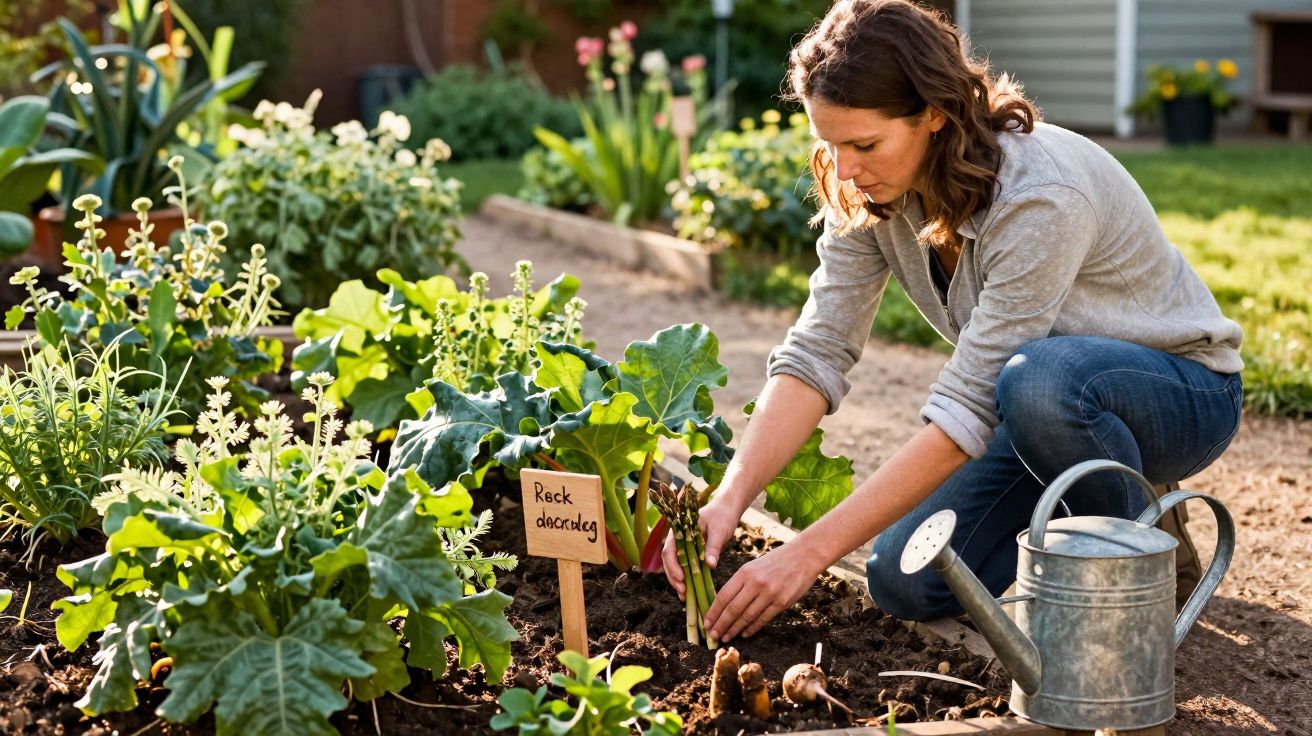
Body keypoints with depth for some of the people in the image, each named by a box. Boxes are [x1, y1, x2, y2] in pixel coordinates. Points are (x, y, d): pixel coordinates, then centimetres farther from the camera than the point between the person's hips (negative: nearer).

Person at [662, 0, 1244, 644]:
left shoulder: (1040, 197, -34)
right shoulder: (869, 195, -12)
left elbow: (967, 411, -36)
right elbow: (817, 351, -16)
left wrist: (810, 553, -38)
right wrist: (730, 498, -32)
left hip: (1180, 392, -6)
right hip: (1037, 406, 6)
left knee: (1041, 379, -40)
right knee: (906, 581, -11)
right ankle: (1085, 511, 15)